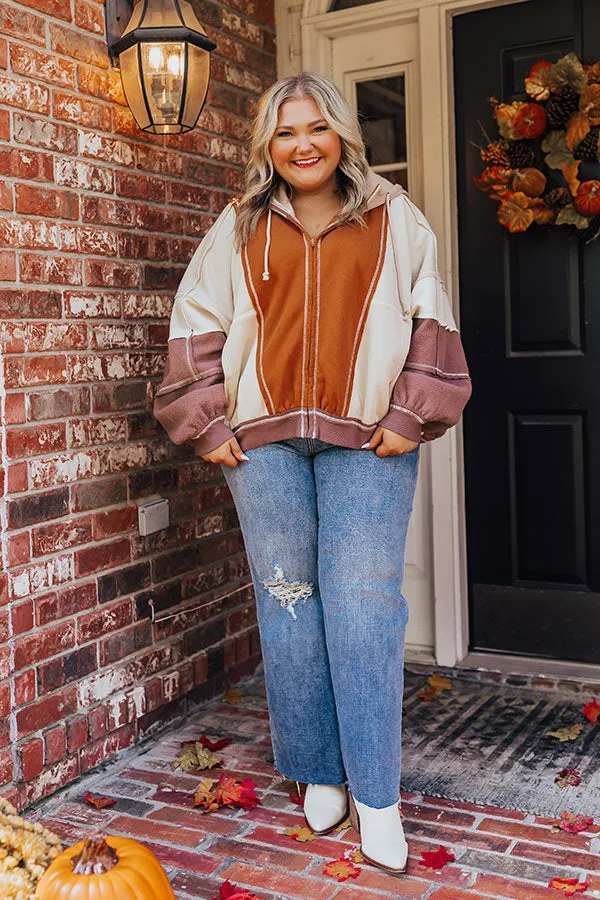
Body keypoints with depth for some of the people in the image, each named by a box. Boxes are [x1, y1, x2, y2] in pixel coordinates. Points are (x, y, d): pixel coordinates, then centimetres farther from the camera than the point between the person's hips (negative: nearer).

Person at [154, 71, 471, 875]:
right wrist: (207, 425, 4)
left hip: (366, 442, -1)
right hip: (263, 440, 2)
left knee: (365, 604, -5)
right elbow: (196, 326, 11)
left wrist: (409, 417, -2)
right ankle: (318, 775, 20)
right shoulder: (238, 229, 10)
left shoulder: (394, 220, 8)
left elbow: (429, 323, 7)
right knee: (287, 603, 5)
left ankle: (376, 795, 5)